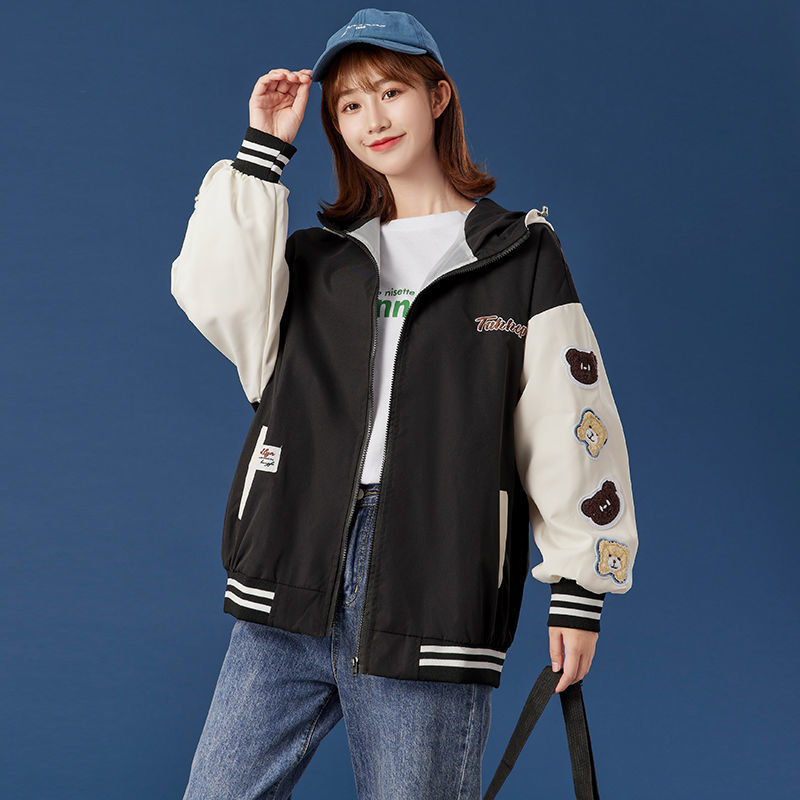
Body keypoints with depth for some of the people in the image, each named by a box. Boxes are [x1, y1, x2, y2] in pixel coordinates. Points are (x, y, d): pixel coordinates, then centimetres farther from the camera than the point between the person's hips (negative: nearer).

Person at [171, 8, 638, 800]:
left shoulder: (519, 256, 6)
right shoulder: (318, 258, 16)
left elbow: (572, 427, 4)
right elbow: (215, 296, -3)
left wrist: (579, 588, 0)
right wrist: (263, 149, 1)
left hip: (430, 588, -3)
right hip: (294, 578, 4)